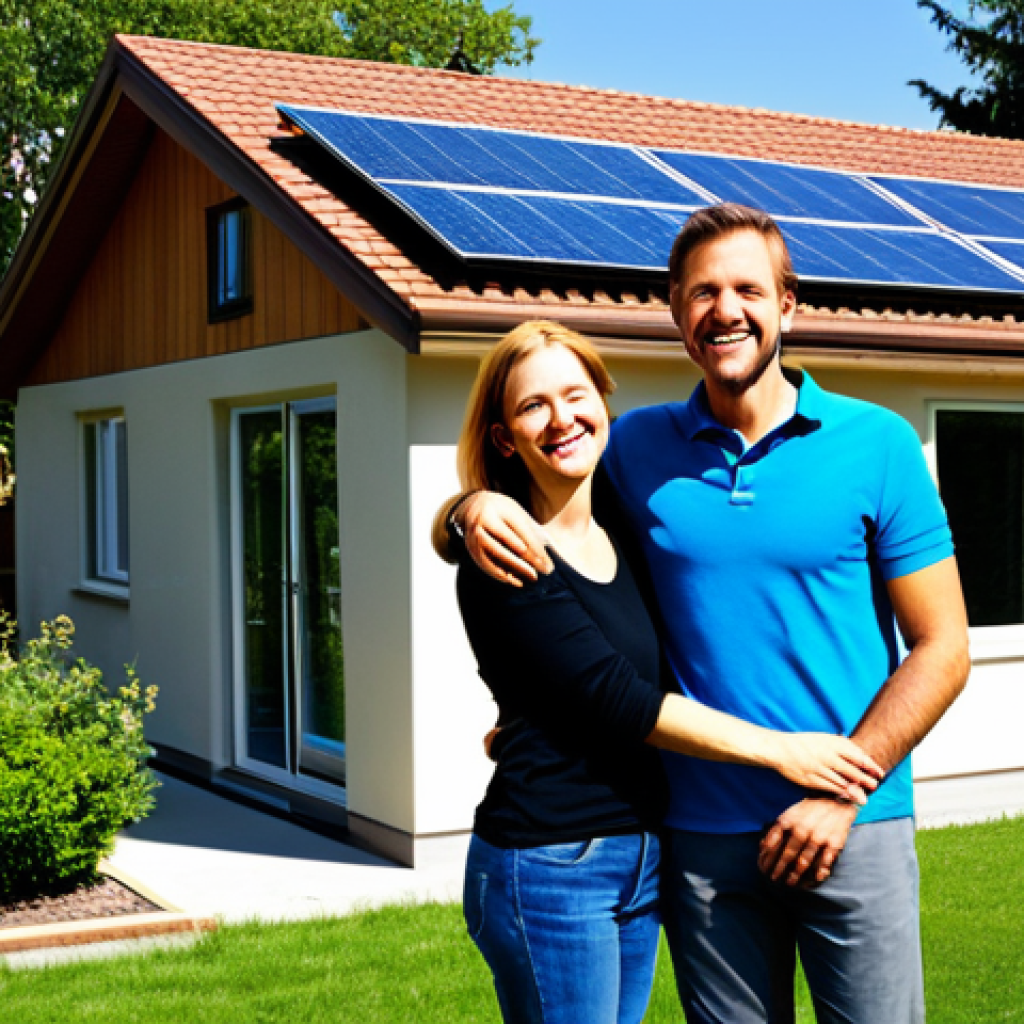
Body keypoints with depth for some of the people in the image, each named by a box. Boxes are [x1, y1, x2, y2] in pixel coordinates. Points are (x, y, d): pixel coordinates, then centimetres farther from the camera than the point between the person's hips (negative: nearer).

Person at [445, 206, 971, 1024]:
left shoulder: (877, 445, -2)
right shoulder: (638, 448, 5)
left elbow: (940, 650, -2)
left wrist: (842, 791, -11)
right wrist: (477, 508, -11)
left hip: (851, 827, -2)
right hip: (702, 830, 2)